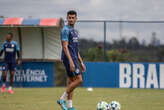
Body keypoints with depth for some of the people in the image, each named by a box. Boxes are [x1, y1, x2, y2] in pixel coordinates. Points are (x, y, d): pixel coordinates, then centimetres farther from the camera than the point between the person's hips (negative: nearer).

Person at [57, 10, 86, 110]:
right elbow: (65, 47, -18)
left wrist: (81, 62, 20)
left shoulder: (75, 31, 19)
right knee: (79, 79, -14)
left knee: (71, 81, 8)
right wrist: (71, 61, -25)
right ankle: (62, 99, -8)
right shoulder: (66, 30, -10)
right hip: (68, 58, -9)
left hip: (74, 58, 9)